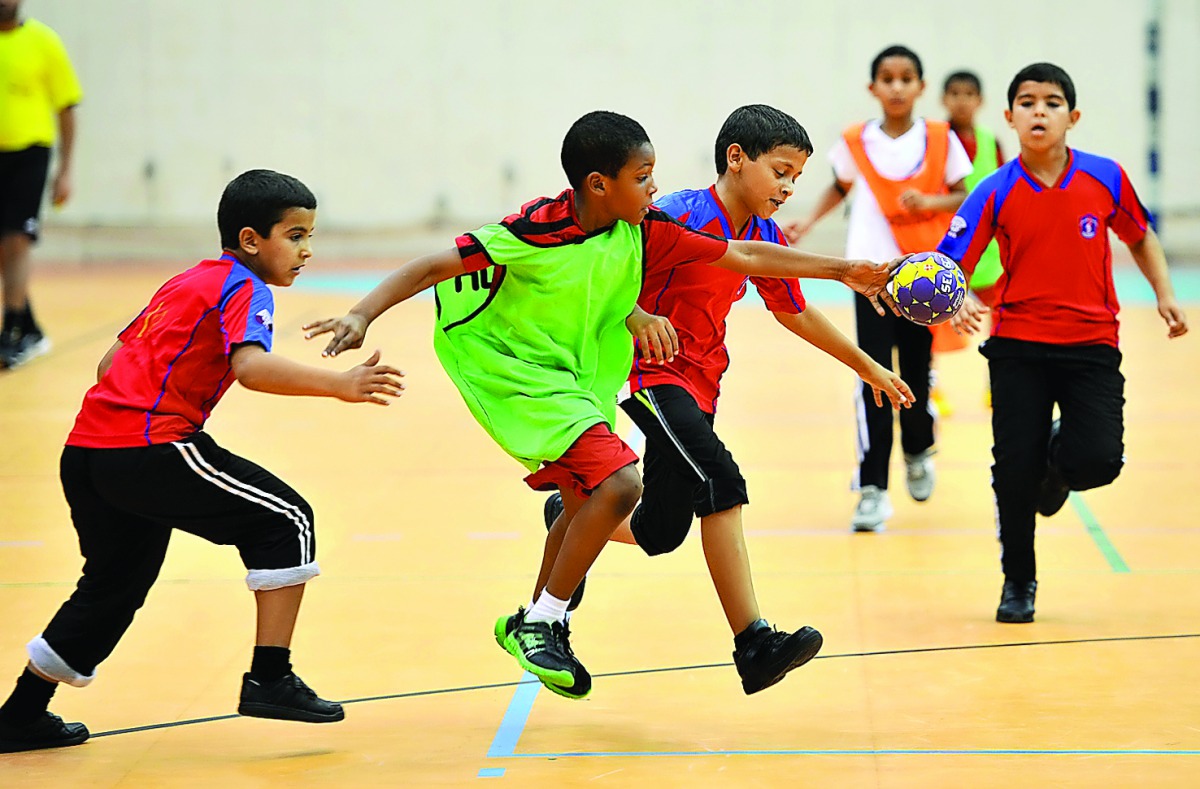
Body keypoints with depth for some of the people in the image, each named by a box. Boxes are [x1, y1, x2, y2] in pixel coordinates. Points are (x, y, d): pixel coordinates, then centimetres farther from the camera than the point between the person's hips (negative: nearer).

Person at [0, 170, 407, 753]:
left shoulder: (185, 282, 23)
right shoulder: (244, 288, -3)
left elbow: (112, 360, 27)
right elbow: (250, 366, -24)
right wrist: (341, 386, -31)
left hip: (87, 450, 9)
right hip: (151, 449, -9)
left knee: (114, 586, 24)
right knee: (287, 520, -3)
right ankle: (270, 679, -8)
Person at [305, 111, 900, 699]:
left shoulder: (644, 231, -9)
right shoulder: (538, 230, -26)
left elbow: (745, 257, -2)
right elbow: (435, 266, -25)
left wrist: (842, 270, -1)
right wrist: (363, 314, -35)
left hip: (571, 371, 8)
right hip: (507, 362, -8)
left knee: (584, 504, 20)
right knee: (617, 485, -20)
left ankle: (530, 625, 43)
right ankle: (542, 623, -5)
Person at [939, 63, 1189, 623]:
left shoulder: (1105, 178, -3)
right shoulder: (997, 193, -7)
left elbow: (1140, 237, 15)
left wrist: (1165, 295, 4)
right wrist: (956, 305, -30)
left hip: (1092, 345, 0)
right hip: (1018, 348, 0)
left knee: (1097, 461, -16)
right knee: (1014, 470, -3)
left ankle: (1058, 461, 23)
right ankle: (1018, 583, 20)